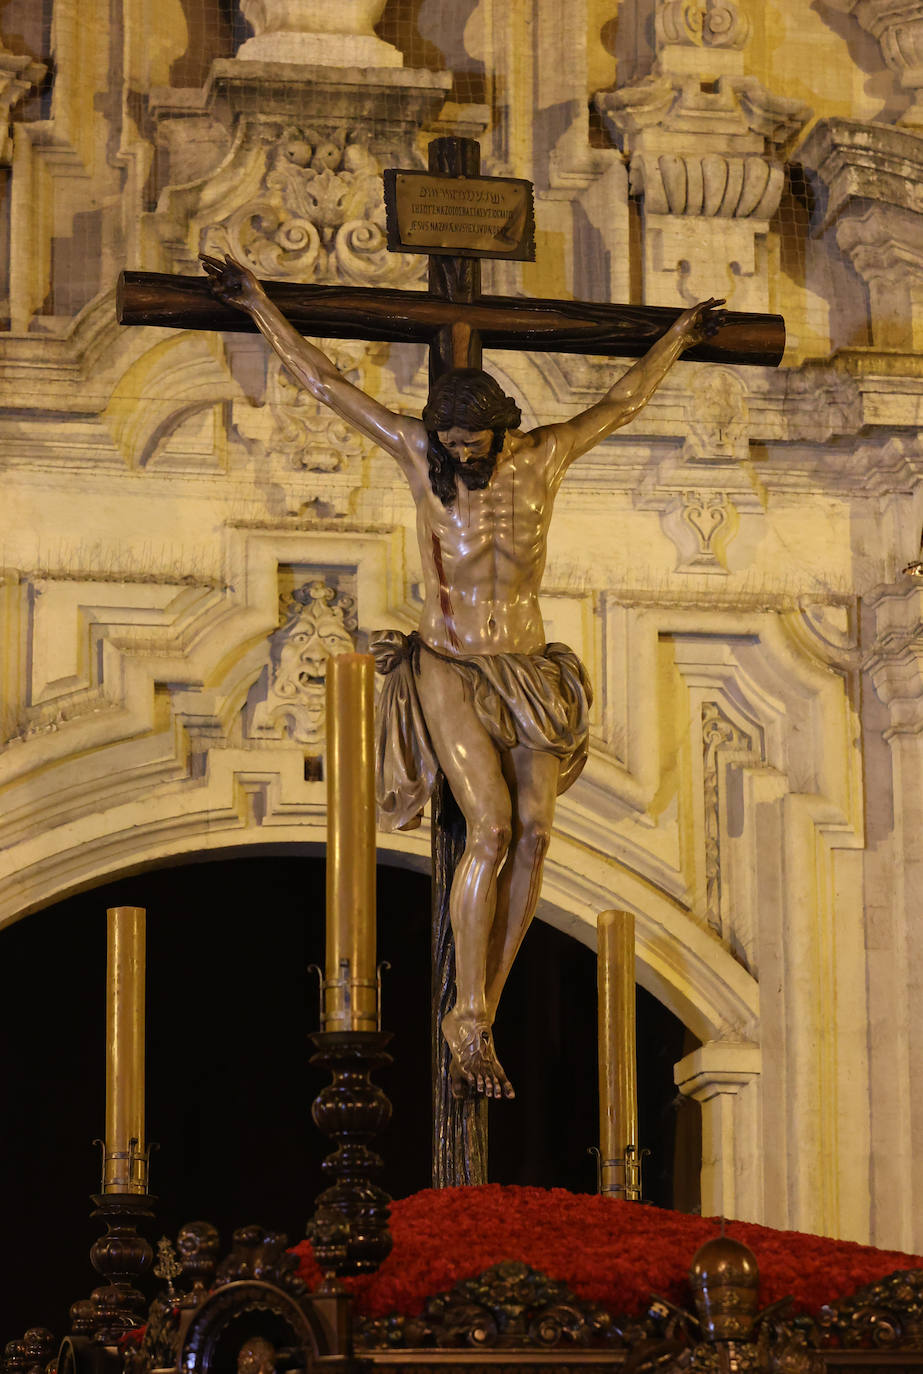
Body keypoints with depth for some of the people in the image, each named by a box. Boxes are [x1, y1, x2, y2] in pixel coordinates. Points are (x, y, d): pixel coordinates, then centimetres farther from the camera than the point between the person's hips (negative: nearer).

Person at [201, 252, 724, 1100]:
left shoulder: (545, 456, 2)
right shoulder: (420, 452, -3)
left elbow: (622, 403, 20)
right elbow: (325, 382, 4)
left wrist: (680, 337, 32)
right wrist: (259, 304, 7)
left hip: (527, 677, 3)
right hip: (449, 672, -3)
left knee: (534, 832, -14)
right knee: (492, 829, -20)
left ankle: (483, 1016, -8)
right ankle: (469, 1021, -12)